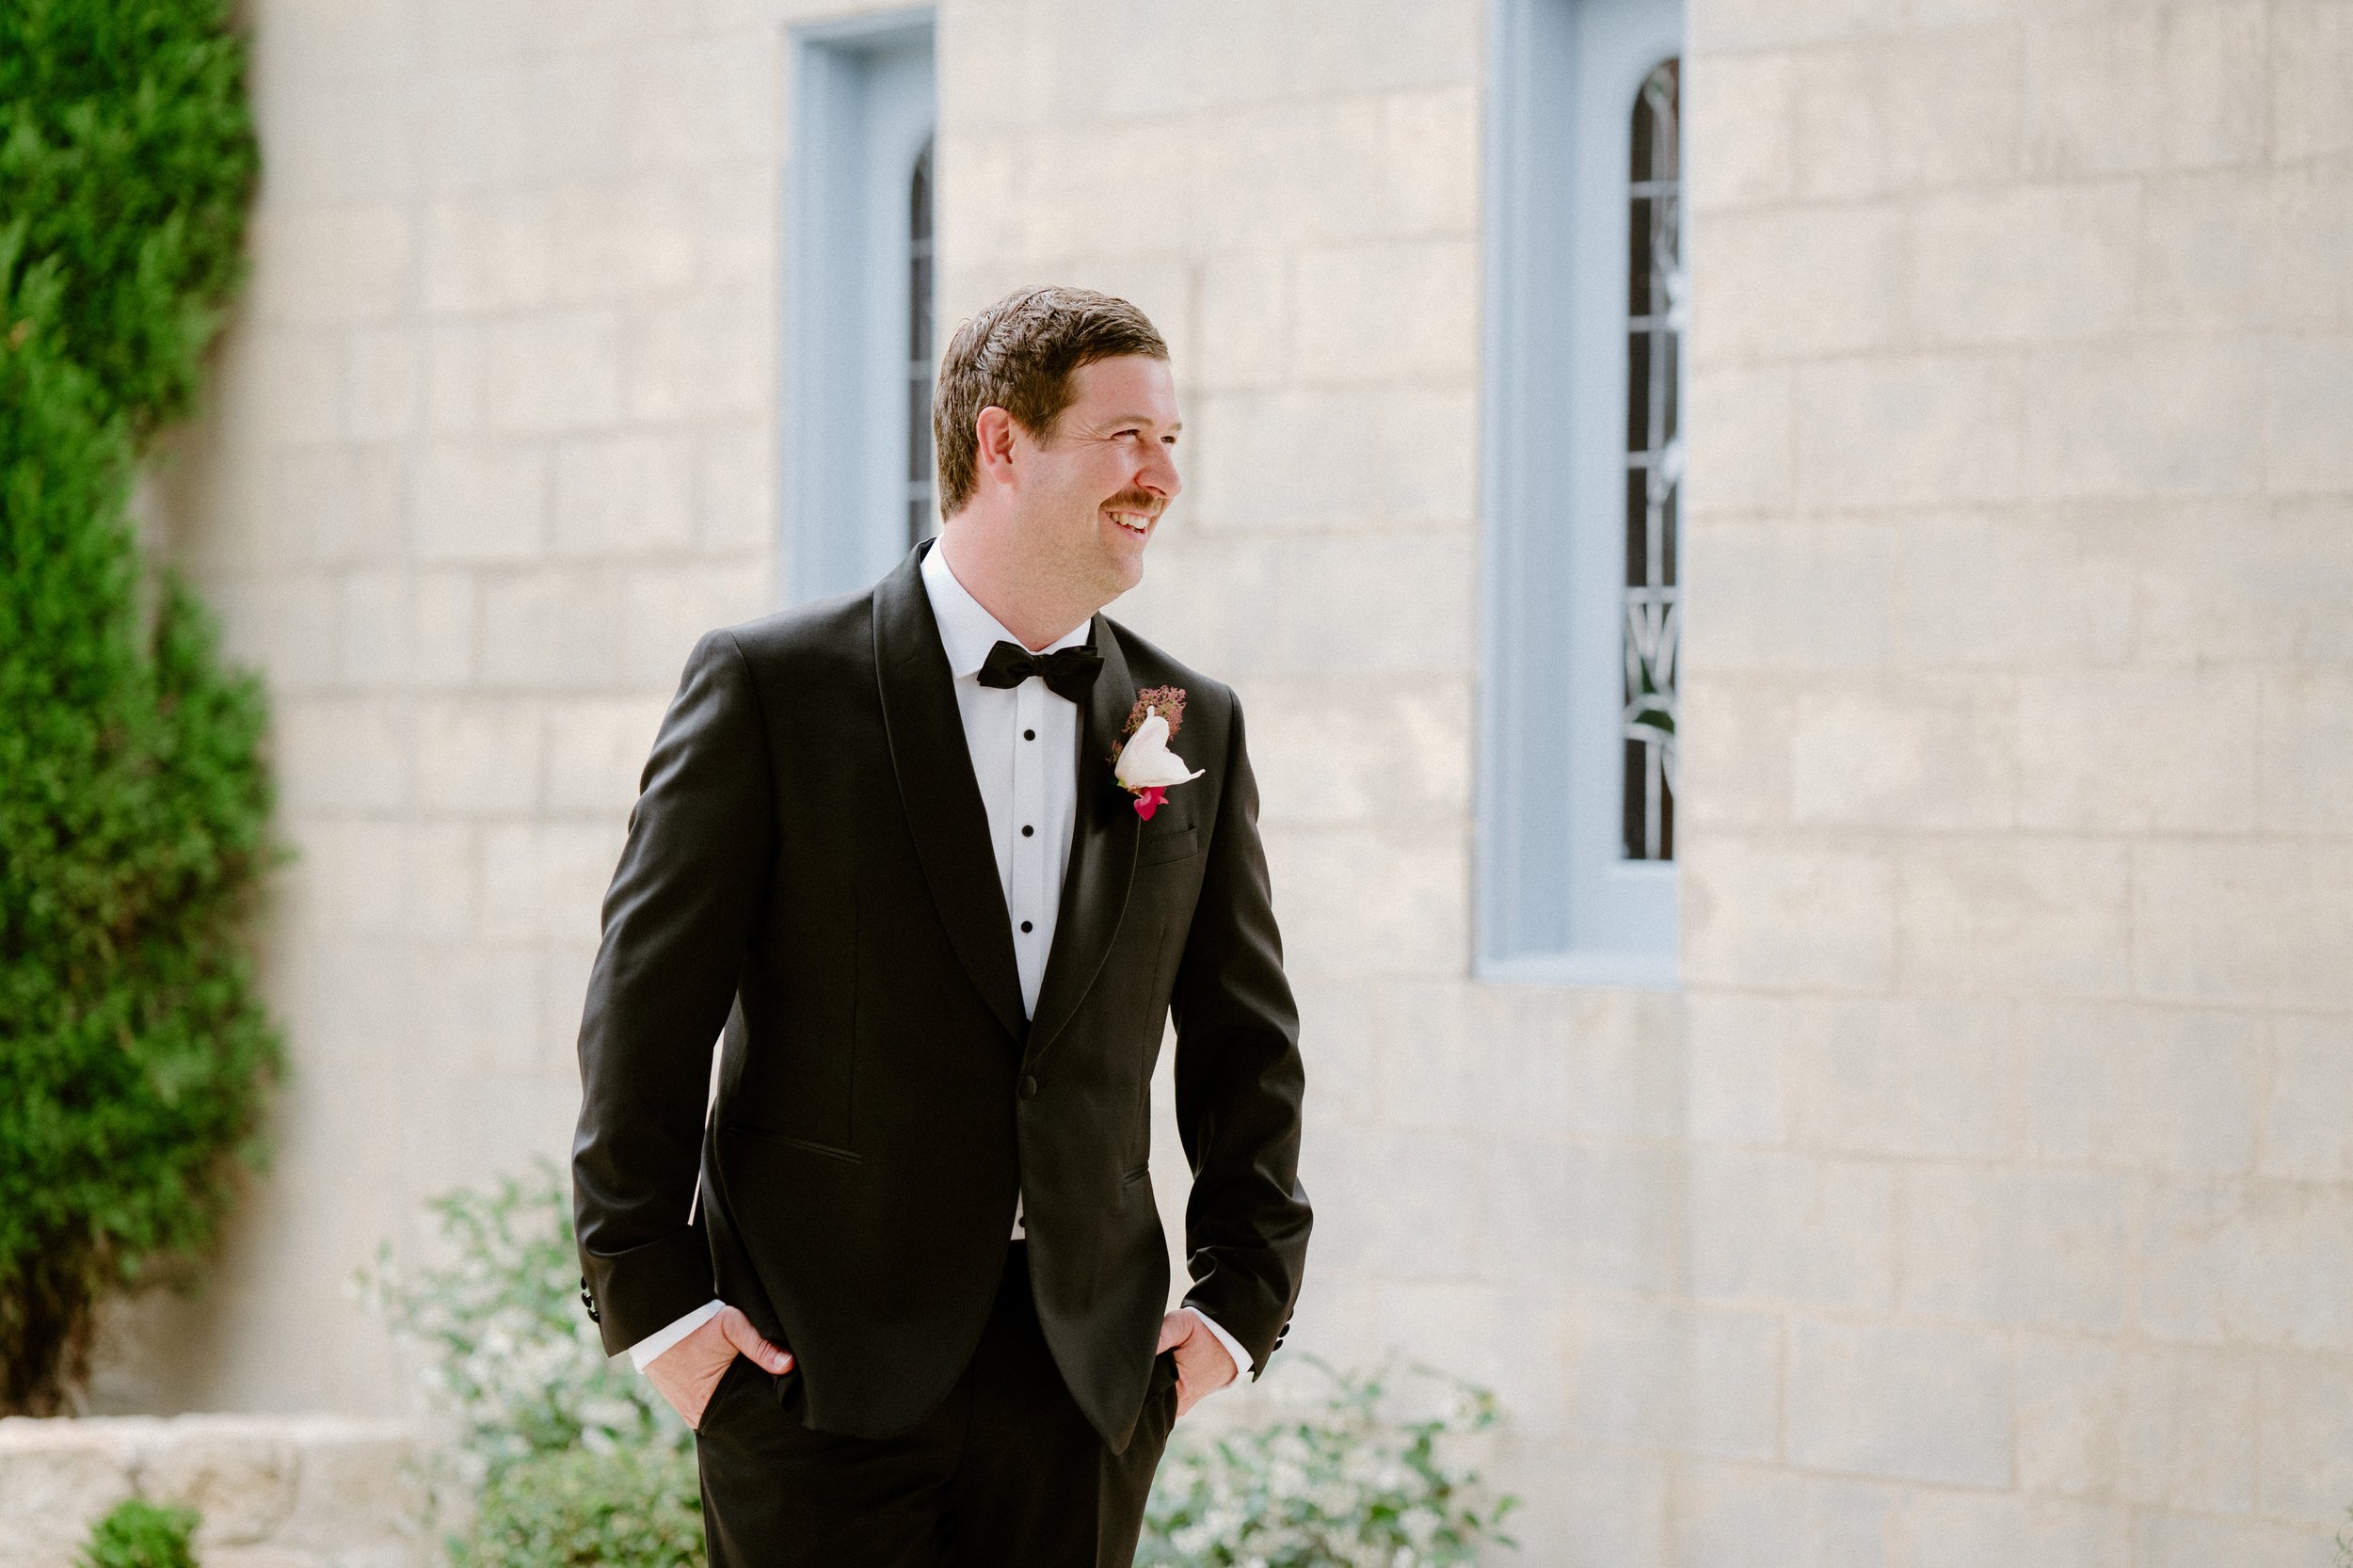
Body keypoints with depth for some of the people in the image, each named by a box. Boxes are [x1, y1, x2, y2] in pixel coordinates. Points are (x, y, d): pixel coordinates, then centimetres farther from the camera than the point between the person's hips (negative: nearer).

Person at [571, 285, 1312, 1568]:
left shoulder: (1193, 729, 10)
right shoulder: (769, 688, -3)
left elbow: (1246, 1040, 17)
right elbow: (646, 1005, -3)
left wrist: (1244, 1296, 8)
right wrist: (654, 1301, -7)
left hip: (1087, 1370, 4)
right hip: (819, 1366, -4)